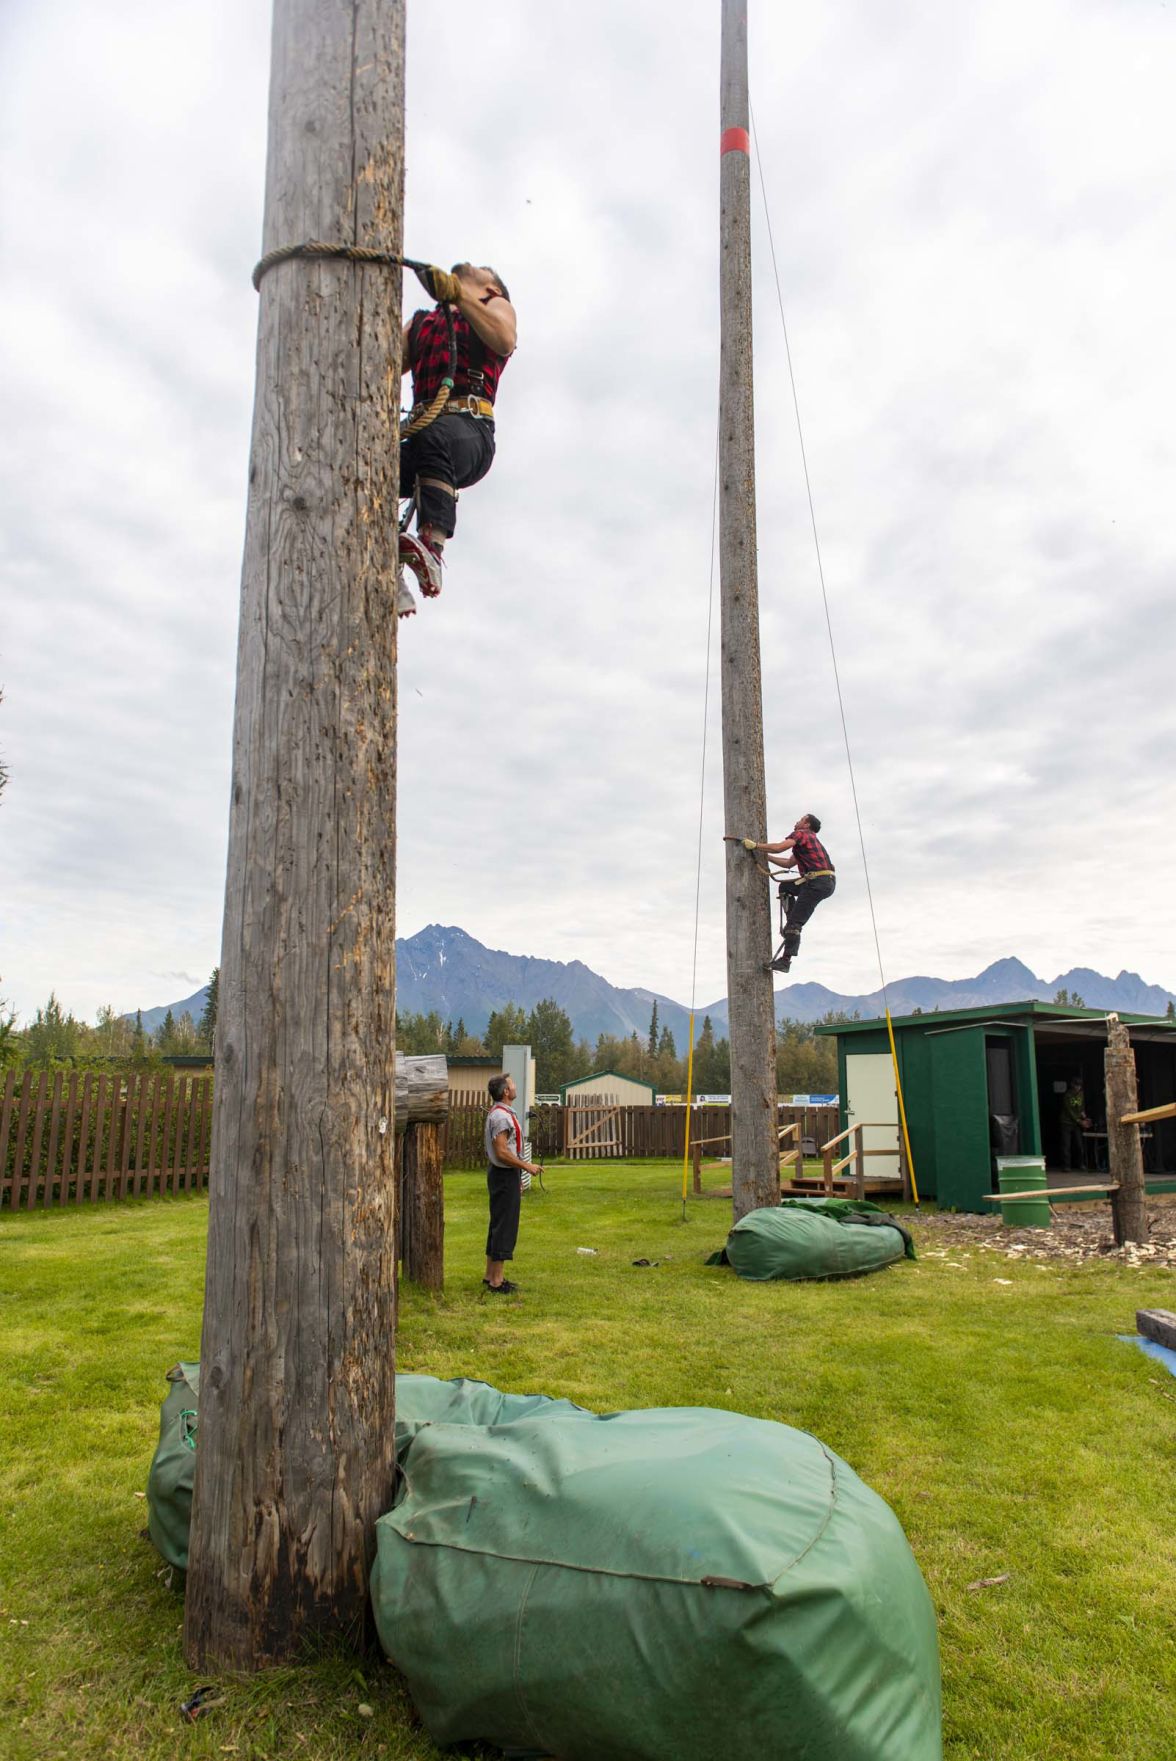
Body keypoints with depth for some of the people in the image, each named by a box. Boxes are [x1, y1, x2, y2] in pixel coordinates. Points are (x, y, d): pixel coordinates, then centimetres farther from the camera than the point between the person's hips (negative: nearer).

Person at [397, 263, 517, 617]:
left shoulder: (495, 305, 23)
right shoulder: (420, 321, 39)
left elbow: (505, 340, -2)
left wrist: (459, 295, -10)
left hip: (469, 431, -5)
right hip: (421, 429, 5)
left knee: (434, 436, -39)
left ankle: (432, 547, -53)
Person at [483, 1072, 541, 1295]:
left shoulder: (501, 1113, 14)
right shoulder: (501, 1116, -20)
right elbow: (502, 1152, -25)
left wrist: (517, 1178, 22)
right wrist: (526, 1166, -16)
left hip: (503, 1175, 11)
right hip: (505, 1176, -11)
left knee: (499, 1226, 15)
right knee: (504, 1227, -6)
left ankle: (491, 1275, 23)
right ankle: (496, 1281, -1)